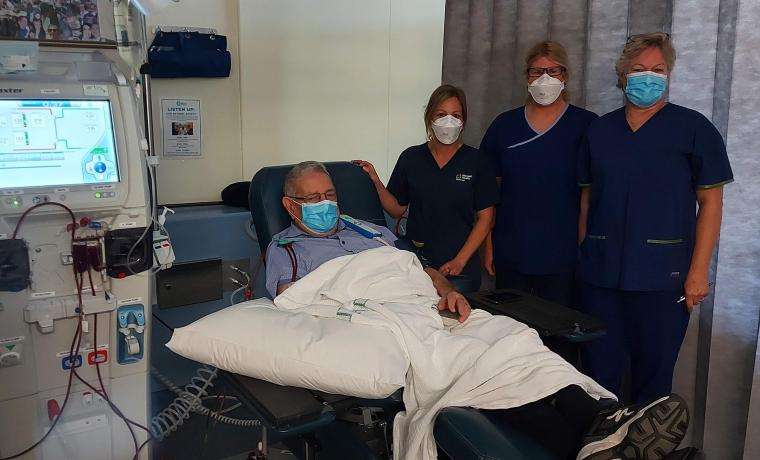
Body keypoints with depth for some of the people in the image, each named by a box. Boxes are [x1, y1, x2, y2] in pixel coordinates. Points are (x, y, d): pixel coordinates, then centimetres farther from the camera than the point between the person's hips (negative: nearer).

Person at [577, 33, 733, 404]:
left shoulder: (693, 129, 0)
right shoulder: (599, 131, 10)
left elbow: (711, 202, -1)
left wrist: (698, 271, -7)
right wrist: (581, 255, 9)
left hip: (663, 276, -3)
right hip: (600, 273, 3)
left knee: (654, 373, 7)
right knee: (599, 371, 10)